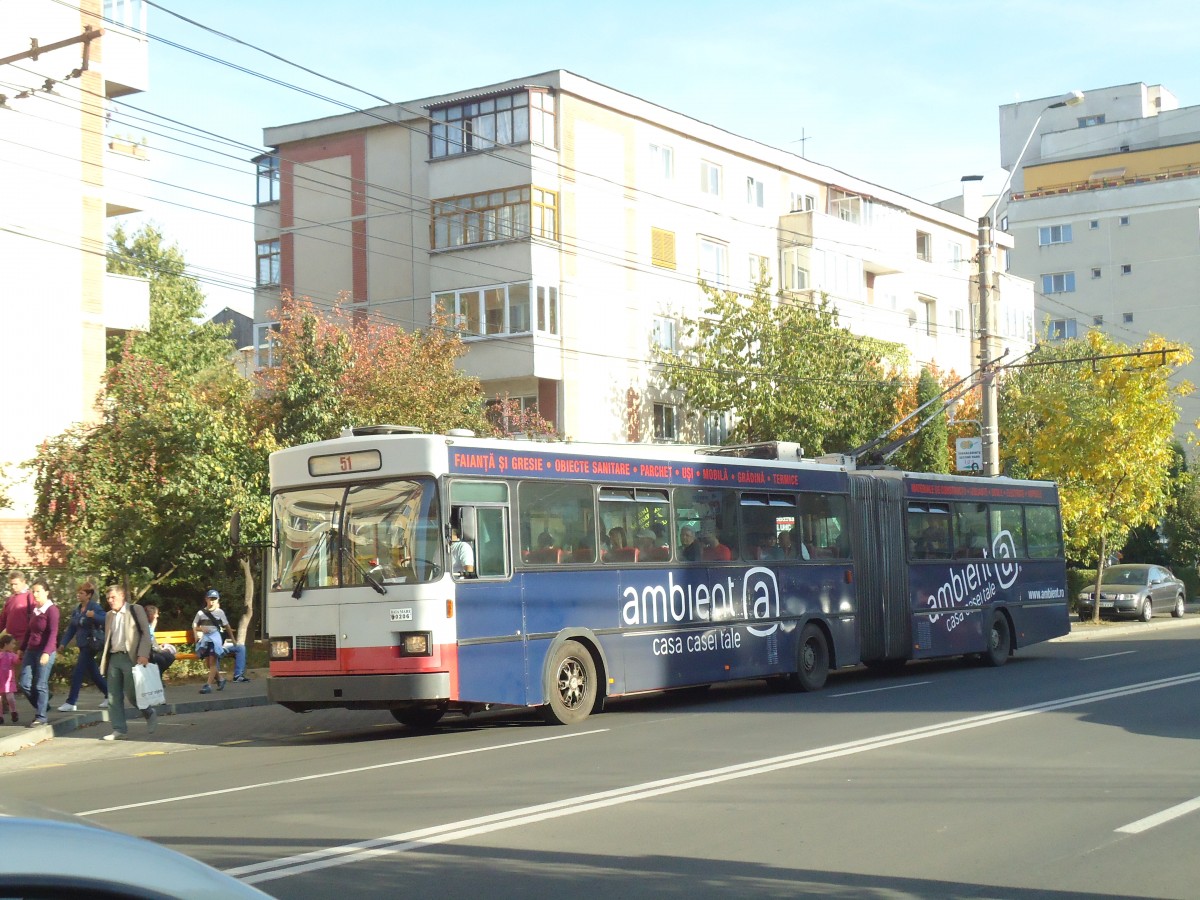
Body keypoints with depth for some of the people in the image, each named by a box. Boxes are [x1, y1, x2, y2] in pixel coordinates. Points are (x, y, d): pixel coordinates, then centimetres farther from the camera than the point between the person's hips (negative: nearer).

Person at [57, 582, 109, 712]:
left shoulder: (95, 607, -10)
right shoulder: (76, 611, 12)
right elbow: (71, 628, 13)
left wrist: (94, 616, -38)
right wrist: (63, 643, 4)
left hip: (92, 644, -8)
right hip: (83, 645, 8)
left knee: (77, 673, -10)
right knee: (93, 673, 14)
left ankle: (71, 703, -7)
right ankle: (109, 695, 25)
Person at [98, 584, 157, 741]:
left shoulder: (135, 610, 0)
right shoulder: (109, 616, 18)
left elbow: (146, 633, -4)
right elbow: (107, 639, 21)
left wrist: (143, 654, -15)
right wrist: (104, 660, 10)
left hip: (130, 657, -6)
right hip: (113, 658, 6)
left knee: (131, 693, -9)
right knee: (114, 696, 1)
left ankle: (150, 714, 15)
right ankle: (119, 729, 5)